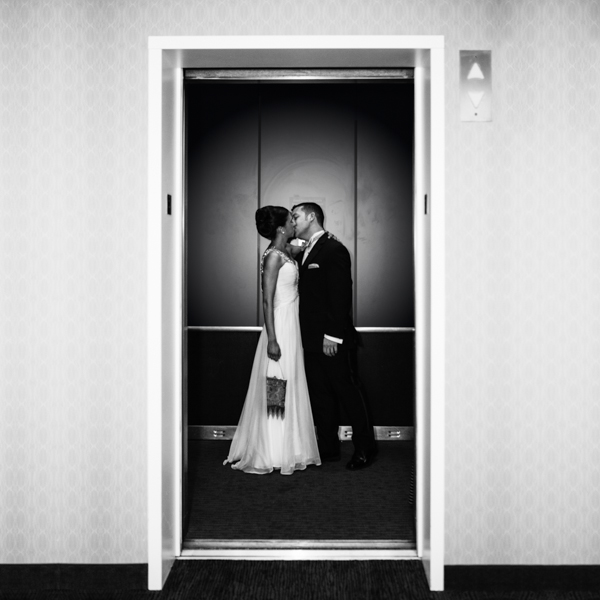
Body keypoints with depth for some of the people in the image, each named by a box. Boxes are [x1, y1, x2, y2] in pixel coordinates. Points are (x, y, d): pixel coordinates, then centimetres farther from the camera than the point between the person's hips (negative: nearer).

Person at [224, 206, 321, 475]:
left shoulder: (285, 253, 13)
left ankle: (288, 450, 23)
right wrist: (272, 340, -22)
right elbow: (267, 300, -18)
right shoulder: (273, 256, -14)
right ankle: (272, 455, 7)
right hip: (280, 326, -9)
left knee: (289, 389, 14)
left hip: (291, 326, 9)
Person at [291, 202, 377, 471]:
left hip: (332, 339, -8)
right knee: (320, 395, 12)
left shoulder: (334, 249, -11)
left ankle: (365, 448, 11)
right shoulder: (303, 253, 16)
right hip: (311, 338, 9)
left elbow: (341, 296, -16)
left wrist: (333, 335, -20)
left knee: (347, 391, 0)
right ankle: (328, 447, 22)